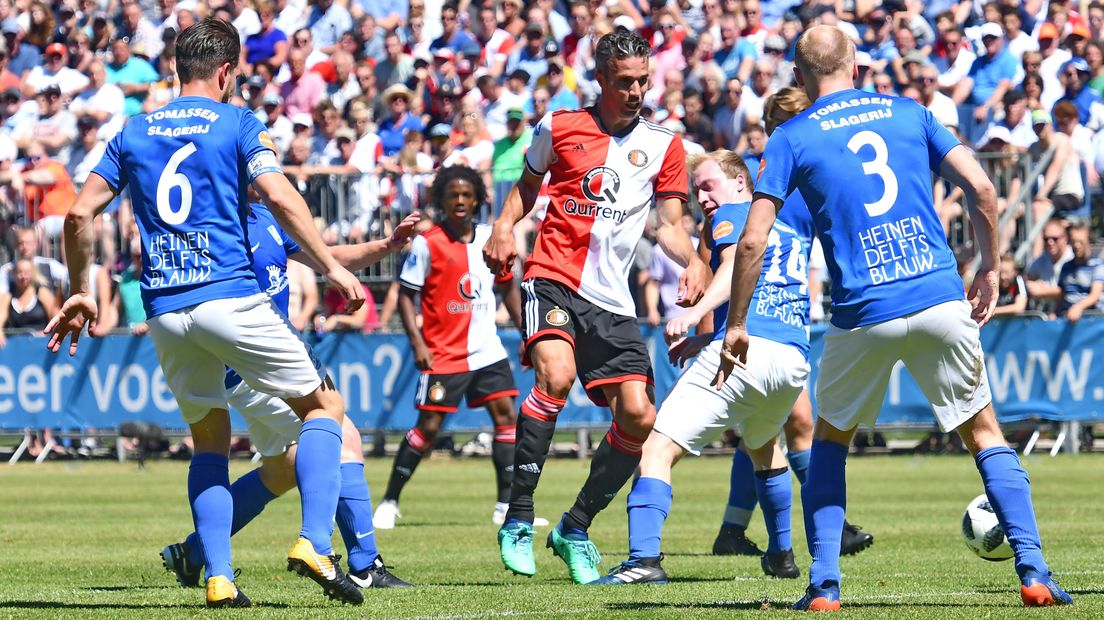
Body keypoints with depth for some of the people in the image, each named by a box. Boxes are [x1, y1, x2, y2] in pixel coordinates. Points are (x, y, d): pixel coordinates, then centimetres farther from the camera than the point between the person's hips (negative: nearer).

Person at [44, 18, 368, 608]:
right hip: (230, 295, -4)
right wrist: (332, 267, -10)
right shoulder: (237, 125, 2)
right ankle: (314, 543, -12)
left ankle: (219, 578, 3)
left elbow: (79, 213, 9)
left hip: (164, 311, 5)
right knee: (324, 404, 8)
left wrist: (79, 294, 19)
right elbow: (280, 197, -13)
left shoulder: (133, 134, 14)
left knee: (209, 439, 18)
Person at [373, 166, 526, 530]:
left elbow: (508, 287, 18)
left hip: (487, 350, 5)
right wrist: (417, 343, -14)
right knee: (428, 427, -6)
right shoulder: (427, 243, -7)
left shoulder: (491, 238, 7)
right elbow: (405, 294, -5)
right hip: (443, 353, -5)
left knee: (506, 415, -4)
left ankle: (507, 506, 1)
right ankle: (389, 503, 7)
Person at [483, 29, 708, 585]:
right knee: (555, 374, -29)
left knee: (639, 417, -6)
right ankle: (517, 519, -21)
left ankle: (575, 529, 15)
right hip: (552, 276, -3)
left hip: (611, 300, 3)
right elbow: (528, 184, 22)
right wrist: (503, 226, 4)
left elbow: (670, 225, 10)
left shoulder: (663, 147, 10)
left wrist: (692, 262, -10)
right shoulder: (558, 127, 6)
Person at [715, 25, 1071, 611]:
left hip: (862, 316, -1)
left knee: (829, 440, 20)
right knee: (984, 432, 14)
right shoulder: (910, 113, 11)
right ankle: (1033, 571, 0)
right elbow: (981, 189, 3)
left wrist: (735, 325, 6)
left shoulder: (792, 138, 5)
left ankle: (823, 584, 10)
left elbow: (752, 240, -2)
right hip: (943, 303, 1)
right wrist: (989, 270, 15)